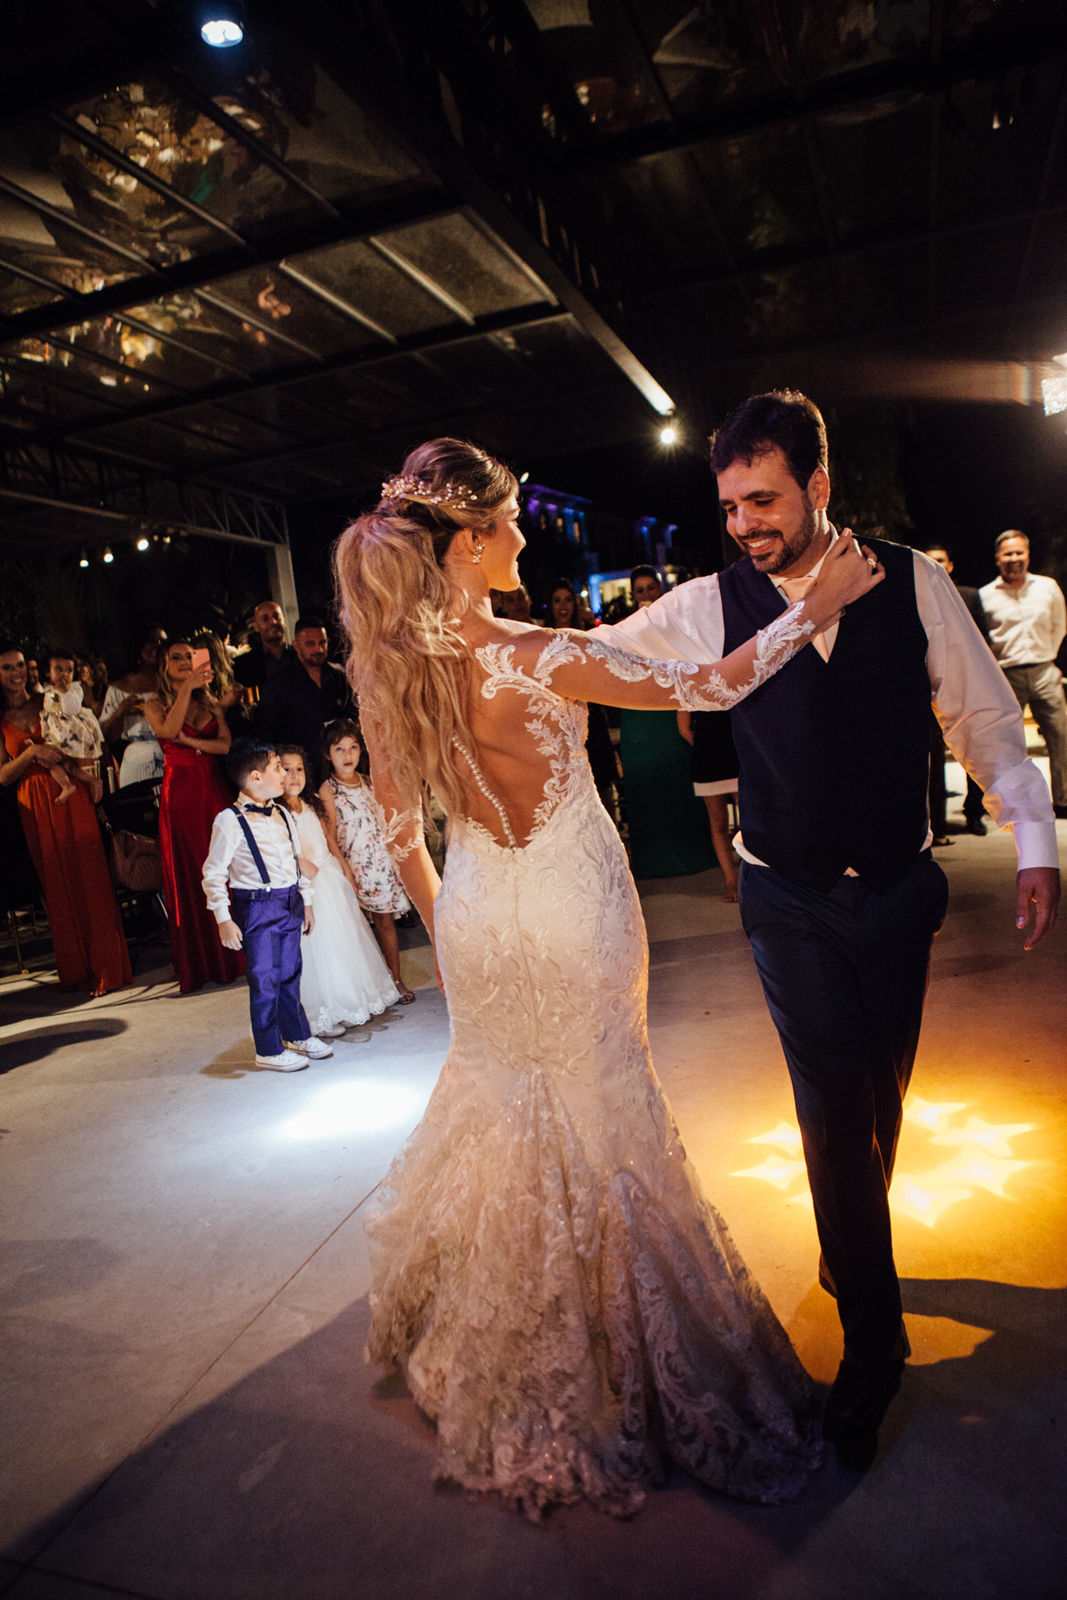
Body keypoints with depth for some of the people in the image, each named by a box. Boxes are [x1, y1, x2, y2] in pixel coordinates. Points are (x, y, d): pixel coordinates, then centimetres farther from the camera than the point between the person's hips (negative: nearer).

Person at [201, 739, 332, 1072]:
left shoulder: (281, 814, 8)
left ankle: (298, 1035, 33)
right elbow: (213, 873, -12)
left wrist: (306, 901, 18)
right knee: (264, 979, 2)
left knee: (290, 972, 17)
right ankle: (269, 1051, 16)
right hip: (256, 909, -6)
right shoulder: (229, 821, -13)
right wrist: (223, 919, -15)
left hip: (290, 904, 6)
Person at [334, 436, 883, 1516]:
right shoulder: (537, 659, -25)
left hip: (478, 923, 6)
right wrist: (814, 609, -4)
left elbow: (399, 828, 3)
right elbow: (703, 688, -16)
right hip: (568, 920, -5)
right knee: (596, 1121, 15)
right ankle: (617, 1375, 37)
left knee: (503, 1108, 25)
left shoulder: (382, 667, -7)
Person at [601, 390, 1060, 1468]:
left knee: (882, 1092, 14)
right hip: (791, 901, -1)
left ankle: (851, 1250, 41)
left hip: (900, 886, 2)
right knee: (836, 1104, -1)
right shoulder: (708, 606, -7)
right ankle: (873, 1335, 17)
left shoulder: (910, 581, -5)